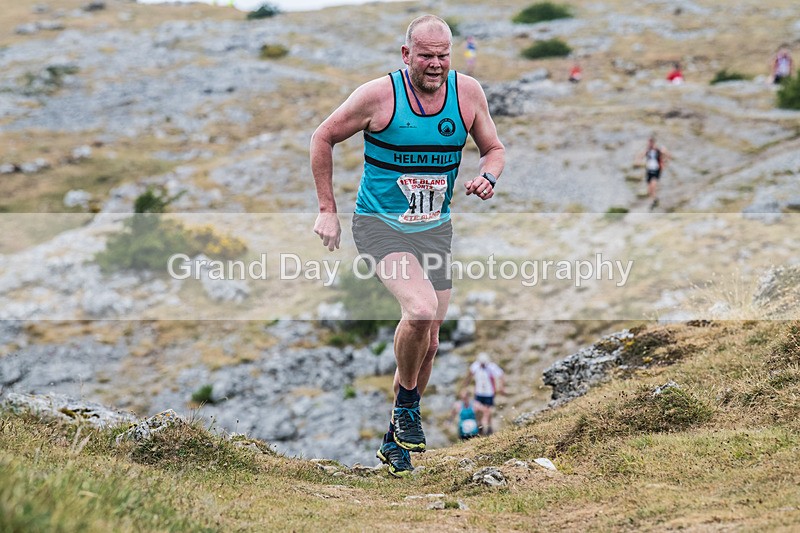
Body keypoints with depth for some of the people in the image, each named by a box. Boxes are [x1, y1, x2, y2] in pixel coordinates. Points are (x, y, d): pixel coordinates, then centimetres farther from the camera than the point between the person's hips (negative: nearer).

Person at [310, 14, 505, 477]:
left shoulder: (468, 92, -4)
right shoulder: (379, 95, -14)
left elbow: (495, 149, 10)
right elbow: (323, 138, -2)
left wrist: (488, 177, -14)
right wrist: (327, 209, -3)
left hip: (436, 229, 5)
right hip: (380, 225, -5)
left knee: (428, 342, 9)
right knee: (421, 311, -29)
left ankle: (395, 439, 30)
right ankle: (406, 404, -2)